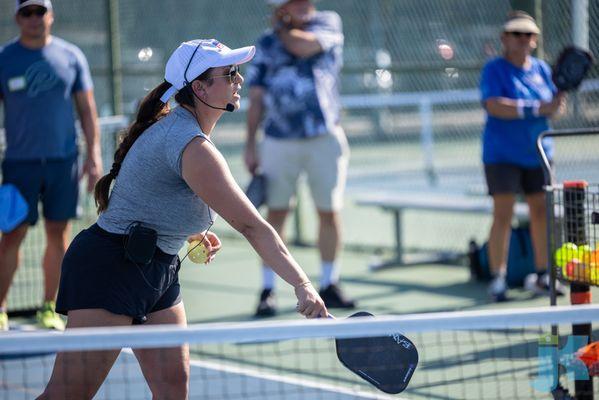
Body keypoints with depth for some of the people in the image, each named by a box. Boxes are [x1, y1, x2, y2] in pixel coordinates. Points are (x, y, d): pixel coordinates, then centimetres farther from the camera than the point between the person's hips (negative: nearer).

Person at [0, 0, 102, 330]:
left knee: (58, 235, 4)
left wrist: (94, 154, 0)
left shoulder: (71, 56, 5)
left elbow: (87, 110, 8)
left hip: (63, 161, 2)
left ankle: (49, 309, 13)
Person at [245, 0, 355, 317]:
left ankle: (329, 285, 16)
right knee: (276, 213, 0)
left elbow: (305, 46, -17)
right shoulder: (265, 45, 8)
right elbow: (257, 98, 9)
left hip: (324, 138, -1)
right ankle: (267, 291, 6)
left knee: (330, 213, 3)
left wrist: (282, 28, 1)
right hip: (279, 142, 1)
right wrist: (251, 145, 4)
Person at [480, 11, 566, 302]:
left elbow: (554, 108, 10)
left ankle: (541, 276, 17)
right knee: (503, 215, -8)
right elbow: (494, 106, -22)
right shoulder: (494, 69, -8)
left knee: (541, 212, 6)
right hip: (502, 155, -6)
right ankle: (497, 279, -4)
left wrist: (557, 103, -15)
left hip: (537, 153, 6)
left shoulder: (541, 69, 10)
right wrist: (537, 108, -28)